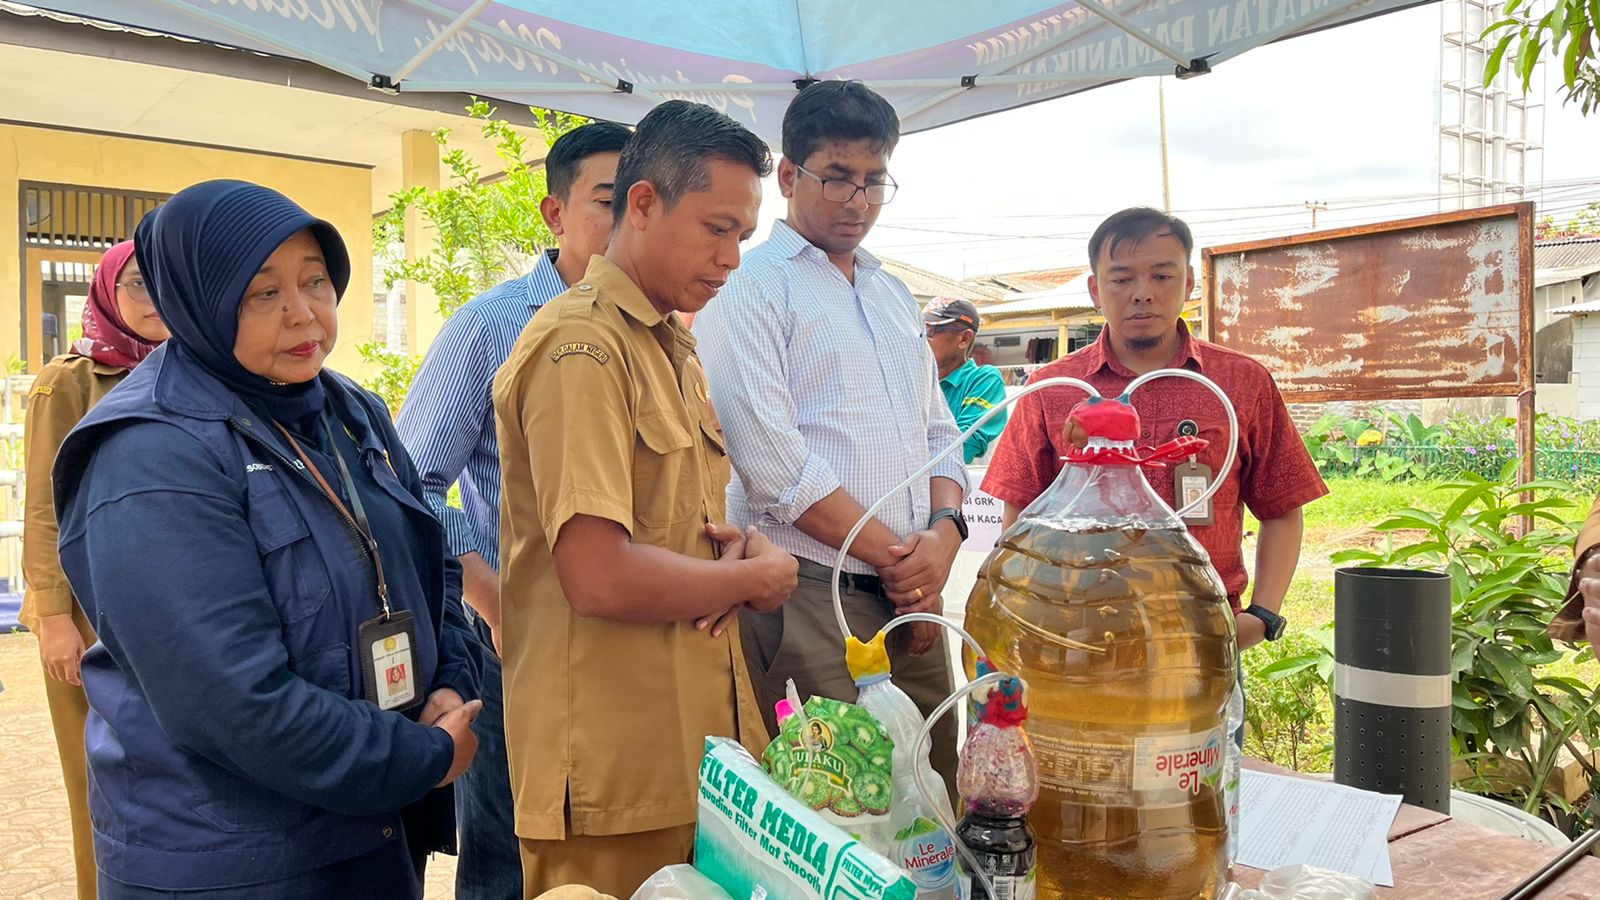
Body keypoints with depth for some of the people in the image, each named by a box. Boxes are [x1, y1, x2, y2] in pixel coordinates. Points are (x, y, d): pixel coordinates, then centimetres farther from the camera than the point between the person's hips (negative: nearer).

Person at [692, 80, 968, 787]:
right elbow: (772, 462, -14)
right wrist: (894, 557, -10)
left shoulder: (894, 296, 20)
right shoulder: (748, 289, -4)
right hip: (808, 602, -6)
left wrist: (944, 532, -3)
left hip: (912, 598, 7)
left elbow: (939, 431, 18)